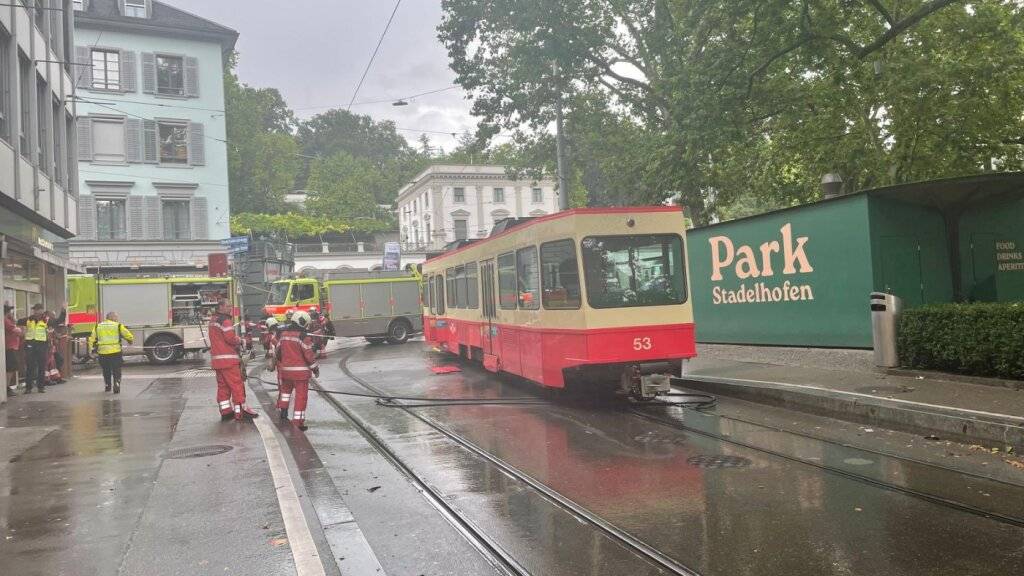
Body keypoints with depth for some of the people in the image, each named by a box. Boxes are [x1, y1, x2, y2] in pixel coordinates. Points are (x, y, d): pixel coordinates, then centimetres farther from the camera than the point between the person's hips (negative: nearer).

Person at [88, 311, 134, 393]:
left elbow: (92, 339, 11)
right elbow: (129, 336, 2)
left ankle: (107, 386, 28)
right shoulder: (118, 326, 1)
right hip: (115, 352, -3)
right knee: (116, 371, 6)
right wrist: (130, 341, 23)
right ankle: (116, 386, -5)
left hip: (102, 353, 3)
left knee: (106, 371, 20)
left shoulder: (97, 326, 11)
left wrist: (92, 350, 17)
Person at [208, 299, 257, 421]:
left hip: (216, 359, 9)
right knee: (237, 385, -6)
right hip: (228, 358, -9)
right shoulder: (225, 320, -12)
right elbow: (231, 338, -20)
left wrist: (236, 339, 9)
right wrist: (240, 341, -1)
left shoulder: (212, 321, 18)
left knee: (222, 386, 11)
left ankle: (225, 411, 14)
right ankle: (240, 411, -5)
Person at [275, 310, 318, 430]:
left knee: (286, 389, 31)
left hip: (286, 370, 6)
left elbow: (278, 351, 13)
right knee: (301, 395, 1)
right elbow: (309, 354, -14)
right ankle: (298, 422, 2)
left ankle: (283, 410, 27)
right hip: (301, 371, -6)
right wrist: (315, 368, -2)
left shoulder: (283, 334, 6)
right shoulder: (303, 336, -15)